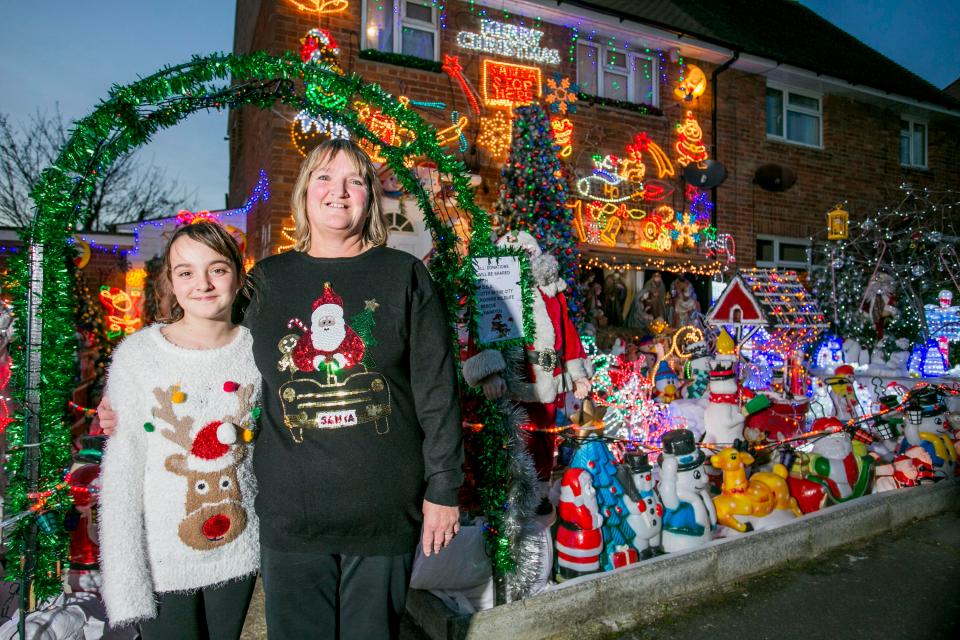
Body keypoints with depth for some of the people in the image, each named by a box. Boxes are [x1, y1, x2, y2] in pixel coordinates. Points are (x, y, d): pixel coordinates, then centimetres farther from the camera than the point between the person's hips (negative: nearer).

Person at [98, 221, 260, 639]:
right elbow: (121, 470, -9)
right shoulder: (137, 354, -10)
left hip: (239, 550, 2)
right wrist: (124, 583, -9)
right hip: (163, 556, -2)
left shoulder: (257, 351, -5)